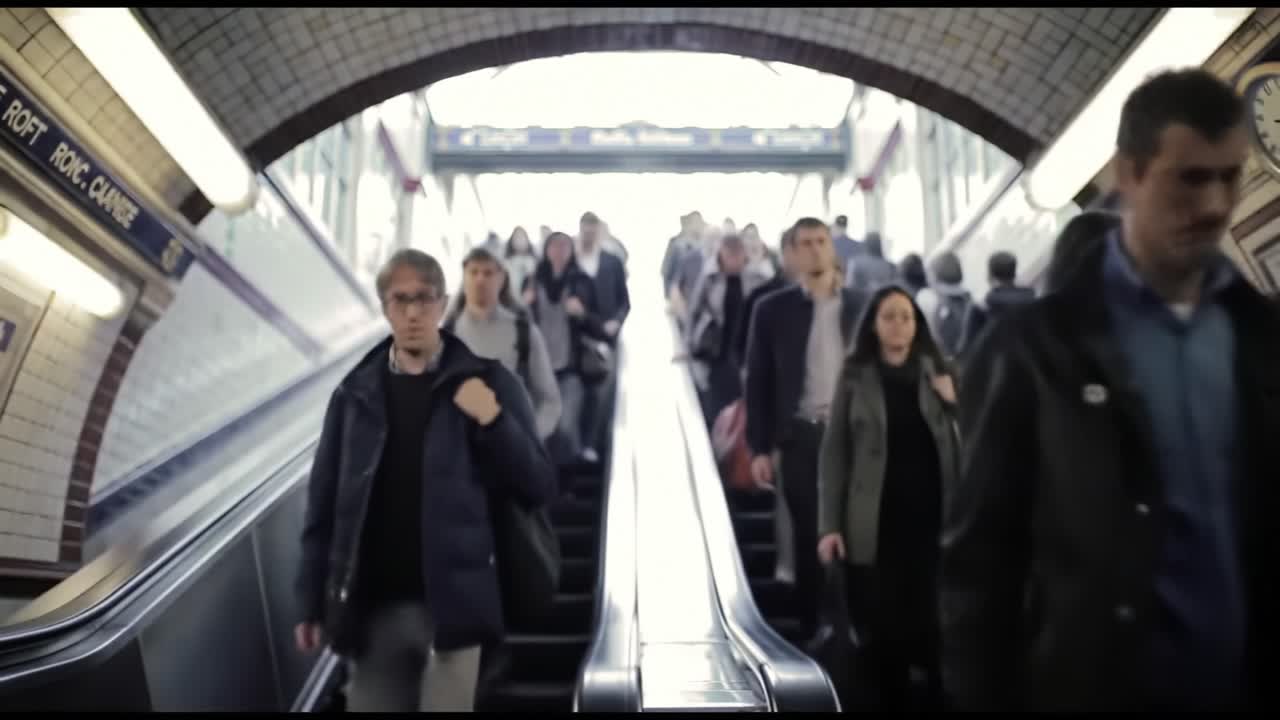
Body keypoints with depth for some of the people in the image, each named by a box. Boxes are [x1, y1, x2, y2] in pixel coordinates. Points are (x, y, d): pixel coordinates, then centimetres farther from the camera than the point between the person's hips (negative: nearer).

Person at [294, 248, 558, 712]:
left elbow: (539, 490, -3)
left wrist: (493, 421, -18)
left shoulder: (484, 382, -3)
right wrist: (313, 601, 6)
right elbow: (324, 502, 8)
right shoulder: (357, 392, 4)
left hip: (452, 602, -2)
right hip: (371, 605, 2)